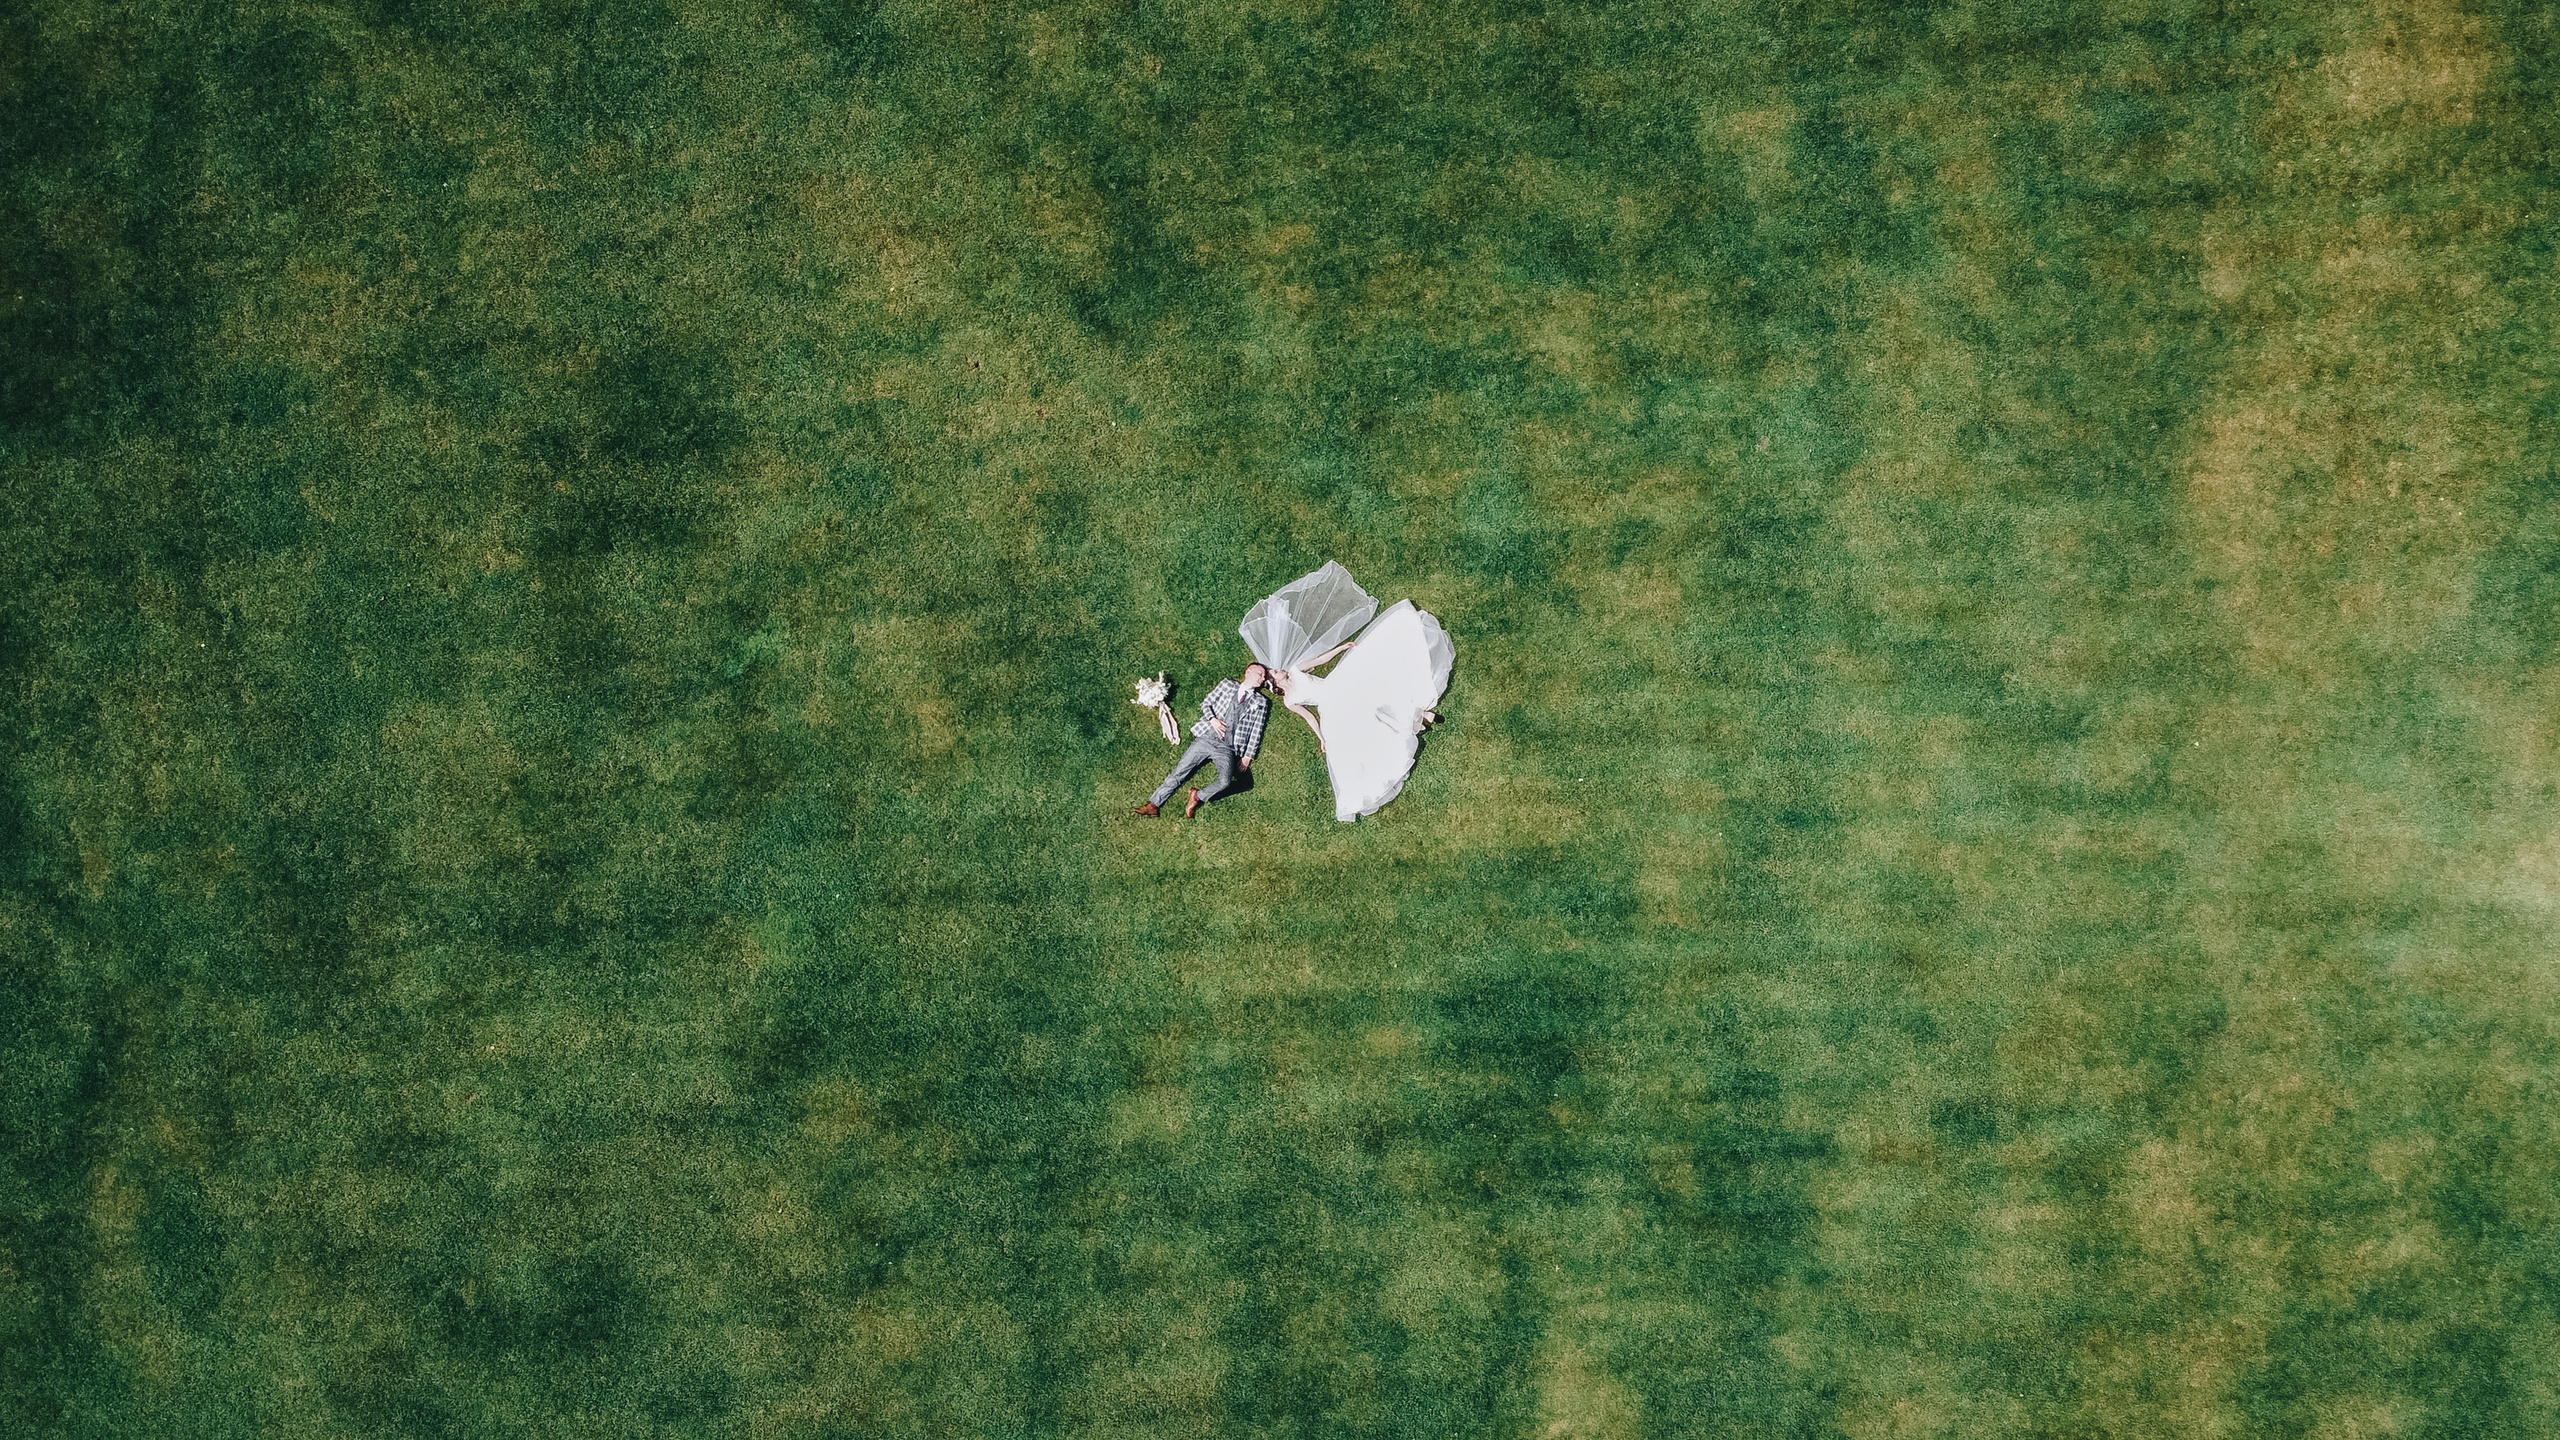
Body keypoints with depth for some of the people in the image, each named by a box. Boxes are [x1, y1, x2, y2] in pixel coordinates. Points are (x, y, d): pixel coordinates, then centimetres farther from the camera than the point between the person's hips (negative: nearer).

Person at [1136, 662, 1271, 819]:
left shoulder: (1260, 703, 14)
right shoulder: (1227, 685, 14)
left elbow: (1256, 733, 12)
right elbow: (1206, 702, 13)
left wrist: (1247, 757, 4)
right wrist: (1212, 719, -5)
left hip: (1227, 749, -1)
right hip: (1207, 738, 1)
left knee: (1226, 781, -26)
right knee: (1179, 772, -6)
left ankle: (1198, 797, -3)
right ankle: (1153, 804, 2)